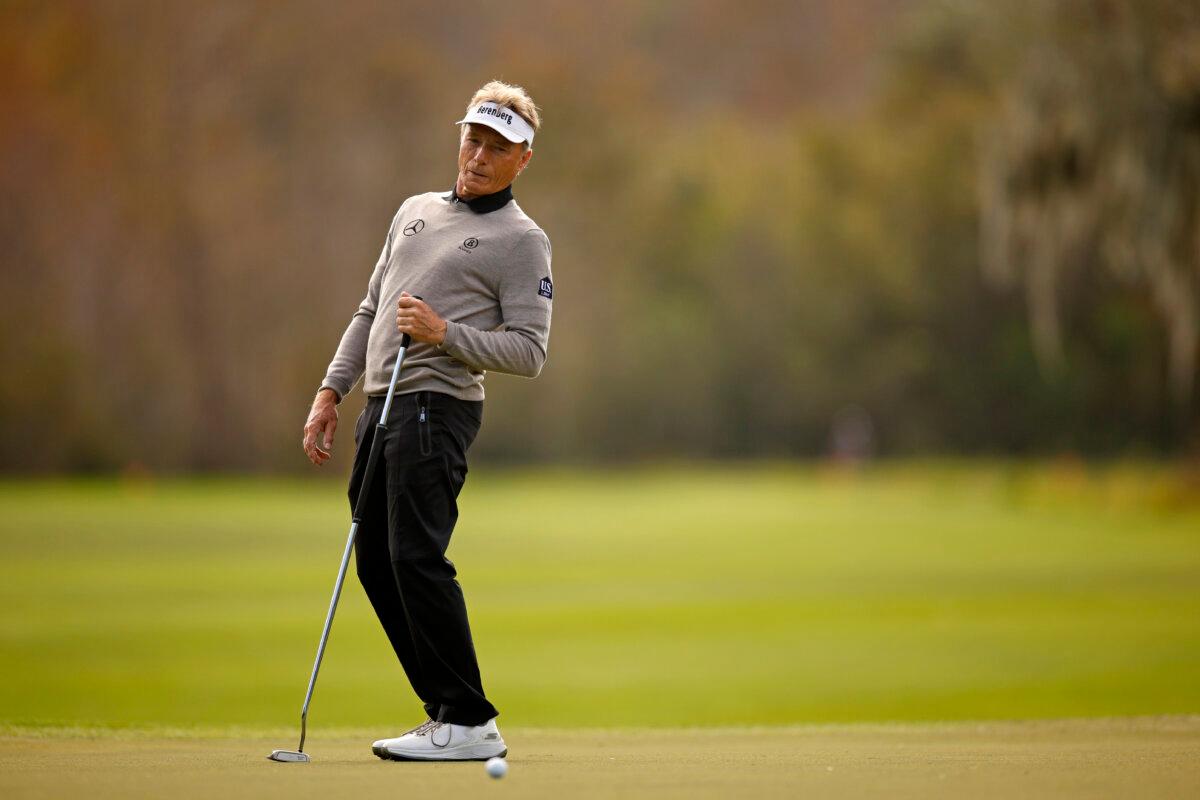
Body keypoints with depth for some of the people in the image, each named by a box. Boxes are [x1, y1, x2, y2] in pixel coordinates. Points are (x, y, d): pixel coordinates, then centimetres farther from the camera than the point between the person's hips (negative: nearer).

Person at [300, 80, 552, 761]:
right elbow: (371, 312, 24)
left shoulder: (521, 240, -2)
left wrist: (446, 333, -19)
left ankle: (471, 722, -13)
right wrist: (331, 392, 15)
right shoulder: (415, 211, 20)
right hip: (383, 403, 8)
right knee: (377, 564, 6)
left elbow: (530, 350, -9)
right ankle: (448, 712, 12)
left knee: (417, 558, -17)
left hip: (438, 406, -8)